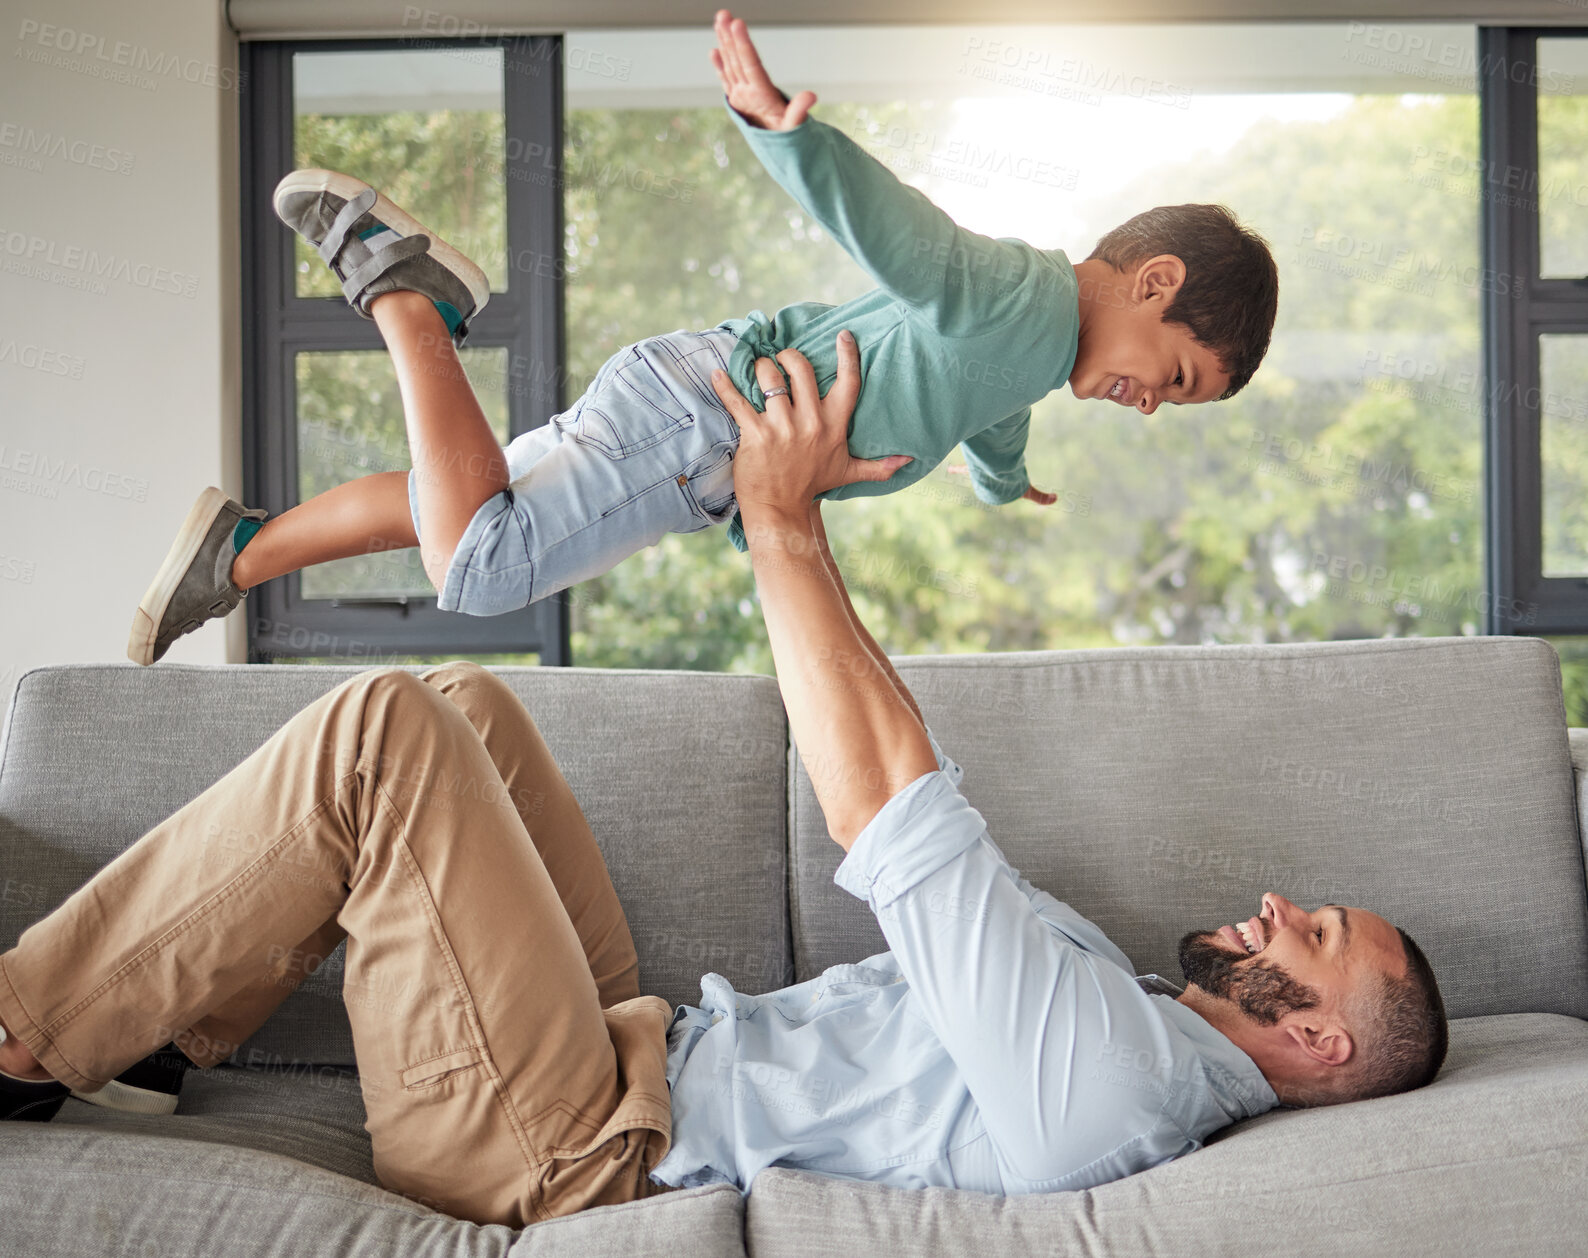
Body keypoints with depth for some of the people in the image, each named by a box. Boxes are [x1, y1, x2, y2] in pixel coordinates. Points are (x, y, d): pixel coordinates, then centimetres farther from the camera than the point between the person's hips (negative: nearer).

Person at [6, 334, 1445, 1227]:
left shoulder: (1111, 1072, -21)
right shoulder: (1101, 987, 12)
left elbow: (879, 805, -25)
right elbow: (909, 784, 15)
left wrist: (783, 519, -17)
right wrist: (795, 524, 11)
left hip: (569, 1152, -9)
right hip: (633, 1049, 10)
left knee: (381, 733, -21)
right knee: (464, 706, 7)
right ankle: (142, 1027, 12)